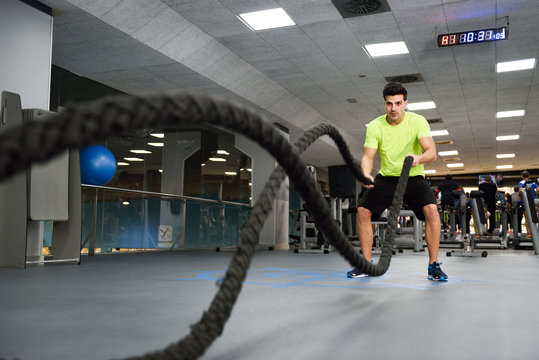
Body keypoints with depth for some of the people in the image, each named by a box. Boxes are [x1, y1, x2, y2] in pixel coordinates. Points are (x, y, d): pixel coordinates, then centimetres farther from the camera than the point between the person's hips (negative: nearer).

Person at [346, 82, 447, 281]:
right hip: (386, 177, 2)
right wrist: (366, 174, -38)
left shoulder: (417, 121, -15)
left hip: (413, 177, -2)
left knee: (431, 209, -26)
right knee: (363, 210, -14)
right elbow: (368, 155, -15)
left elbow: (432, 152, -25)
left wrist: (419, 158, -49)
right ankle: (367, 264, 0)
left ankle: (433, 265, -14)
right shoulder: (375, 126, -10)